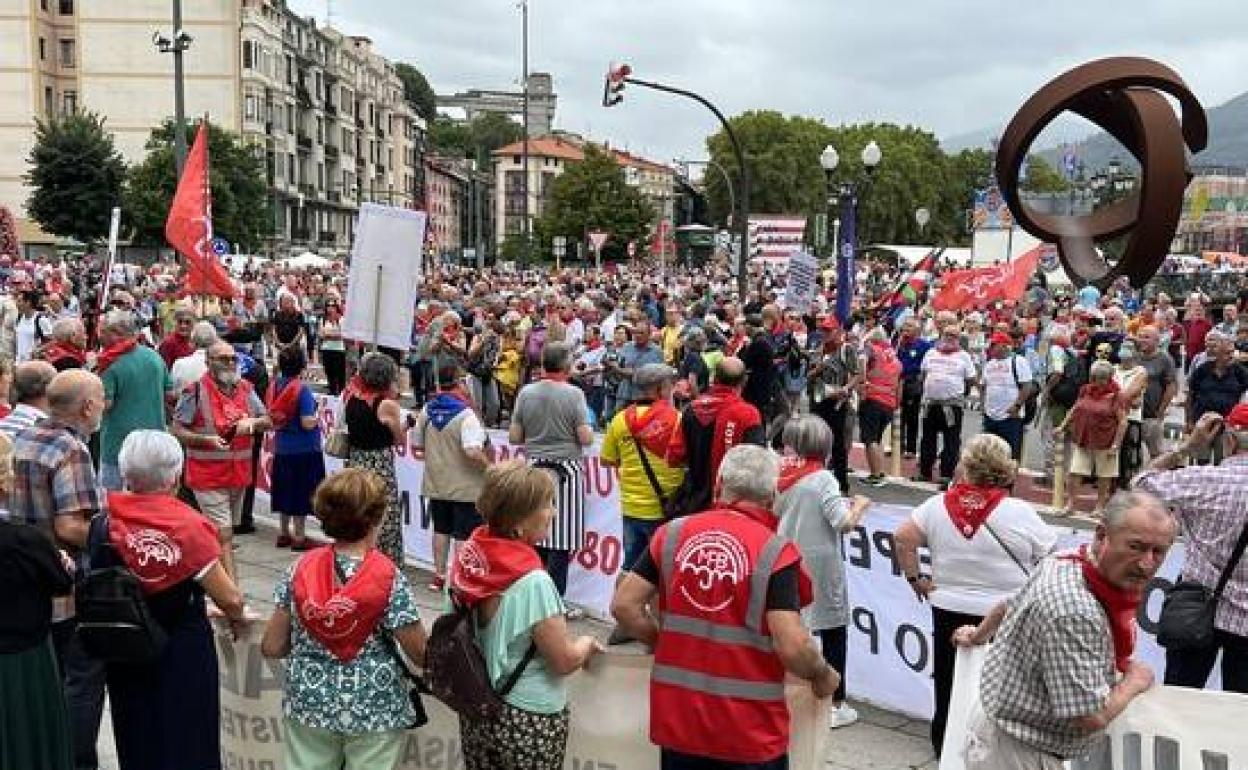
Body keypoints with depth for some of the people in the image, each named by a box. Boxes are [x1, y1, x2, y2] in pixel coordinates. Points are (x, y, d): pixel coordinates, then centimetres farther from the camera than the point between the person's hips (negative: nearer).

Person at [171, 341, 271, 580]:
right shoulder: (195, 391, -9)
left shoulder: (245, 388, 8)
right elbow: (177, 431, -9)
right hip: (208, 477, -6)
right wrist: (207, 439, -23)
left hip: (239, 474, 6)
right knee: (224, 536, -11)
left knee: (226, 533, 19)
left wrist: (252, 422, -11)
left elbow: (267, 423, 11)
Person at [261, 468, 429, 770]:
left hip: (308, 702, 3)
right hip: (375, 709, -3)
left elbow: (272, 647, -2)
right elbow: (421, 653, -13)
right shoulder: (389, 578, -17)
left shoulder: (301, 569, -8)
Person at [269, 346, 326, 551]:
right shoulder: (302, 389, -19)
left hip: (281, 448, 6)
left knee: (285, 490, 16)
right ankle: (299, 537, 10)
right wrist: (317, 420, -2)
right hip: (304, 450, -6)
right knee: (301, 493, 3)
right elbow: (307, 423, -22)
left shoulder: (275, 386, 0)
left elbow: (271, 417, 8)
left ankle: (283, 534, 26)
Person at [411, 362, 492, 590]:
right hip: (464, 486, -6)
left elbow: (416, 446, 9)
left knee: (441, 530, 19)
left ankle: (439, 576, 27)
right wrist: (489, 465, -14)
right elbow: (473, 451, -29)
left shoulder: (427, 410, -1)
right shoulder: (465, 413, -20)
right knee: (464, 535, 4)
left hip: (435, 483, 6)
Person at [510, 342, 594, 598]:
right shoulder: (573, 394, -10)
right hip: (566, 470, -4)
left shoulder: (525, 393, 1)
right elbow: (586, 438, -12)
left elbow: (514, 437, 3)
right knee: (561, 540, 0)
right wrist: (588, 427, 9)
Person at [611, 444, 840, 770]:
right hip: (749, 733, -3)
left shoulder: (673, 534, -2)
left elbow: (623, 605, -3)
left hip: (676, 718, 3)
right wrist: (823, 676, 0)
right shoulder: (775, 551, -13)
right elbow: (791, 647, -20)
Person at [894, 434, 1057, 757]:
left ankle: (945, 747, 27)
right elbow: (1052, 560, -6)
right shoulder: (1020, 512, -12)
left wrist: (915, 578, 3)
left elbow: (903, 538, -6)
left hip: (948, 610, 3)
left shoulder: (939, 504, -6)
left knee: (949, 686, 16)